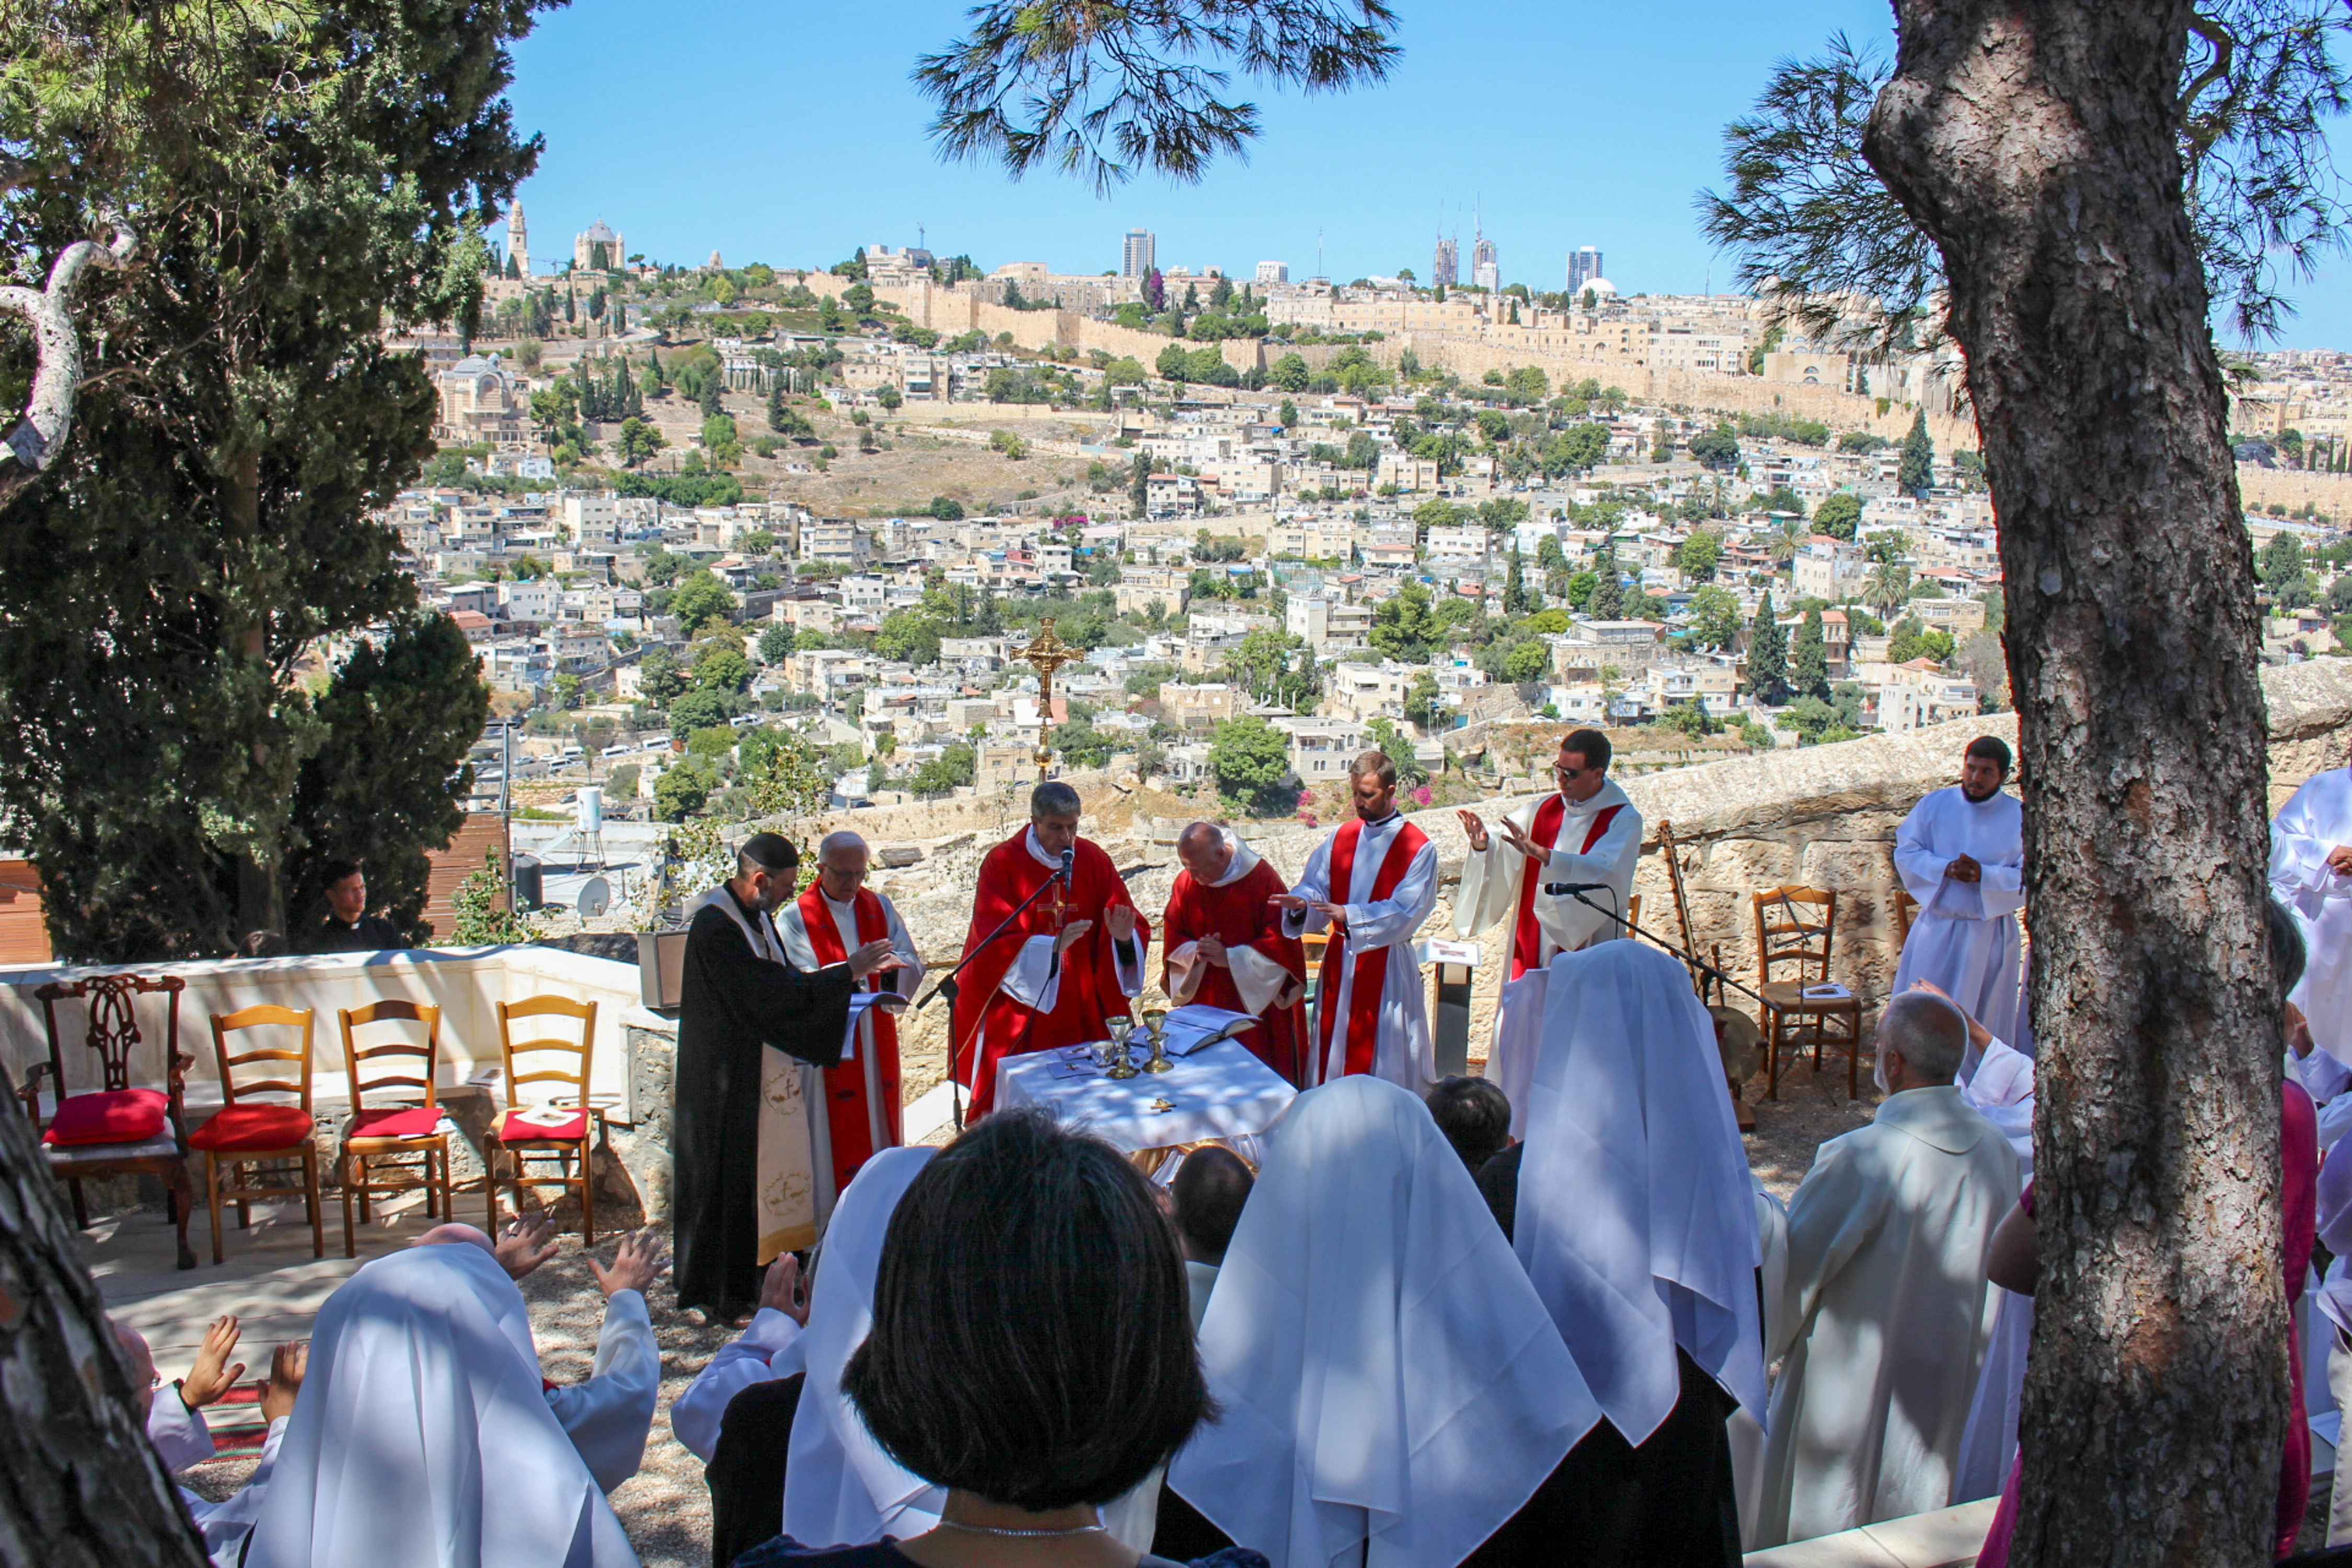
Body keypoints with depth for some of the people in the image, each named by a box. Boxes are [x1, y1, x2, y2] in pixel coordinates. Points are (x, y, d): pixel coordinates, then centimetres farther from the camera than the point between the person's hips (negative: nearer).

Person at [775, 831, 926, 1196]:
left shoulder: (879, 906, 9)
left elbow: (912, 965, 1)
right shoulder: (795, 918, -5)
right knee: (838, 1133, -2)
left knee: (881, 1124, 9)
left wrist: (892, 967, -22)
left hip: (877, 1039, 5)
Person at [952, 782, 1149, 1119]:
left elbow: (1136, 930, 4)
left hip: (1082, 1013, 3)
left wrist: (1123, 937, -20)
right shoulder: (1003, 863, -5)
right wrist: (1053, 946, -30)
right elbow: (994, 941, -15)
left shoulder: (1094, 860, 4)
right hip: (1019, 1018, -3)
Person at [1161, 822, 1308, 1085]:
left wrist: (1229, 958, -18)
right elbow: (1172, 940, 7)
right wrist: (1196, 952, -15)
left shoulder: (1262, 880, -10)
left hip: (1255, 1002, -3)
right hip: (1203, 1004, 3)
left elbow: (1282, 943, -12)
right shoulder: (1185, 883, 2)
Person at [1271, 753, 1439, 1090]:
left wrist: (1351, 915, -27)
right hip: (1339, 961, 5)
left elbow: (1406, 911, -15)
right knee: (1333, 1059, 7)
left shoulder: (1419, 849, -6)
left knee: (1387, 1068, -1)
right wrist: (1300, 903, -20)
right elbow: (1316, 886, 4)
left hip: (1388, 966, -4)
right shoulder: (1341, 838, 9)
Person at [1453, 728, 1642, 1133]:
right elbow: (1502, 860, 1)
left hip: (1584, 952, -4)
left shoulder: (1623, 821, -5)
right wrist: (1484, 845, -22)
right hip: (1533, 950, 4)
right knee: (1520, 1037, 5)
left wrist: (1540, 854, -35)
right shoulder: (1541, 811, 9)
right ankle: (1516, 1134, 14)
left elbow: (1601, 870, -23)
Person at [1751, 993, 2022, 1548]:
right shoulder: (1999, 1154, -8)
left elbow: (1794, 1268, -16)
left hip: (1849, 1388, -6)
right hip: (1942, 1392, 6)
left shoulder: (1859, 1159, -27)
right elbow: (1998, 1269, 5)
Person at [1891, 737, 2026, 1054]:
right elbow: (1906, 852, -1)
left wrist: (1983, 875, -22)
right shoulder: (1934, 805, 1)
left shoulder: (2019, 817, -3)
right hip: (1936, 930, 1)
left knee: (1981, 1021, 7)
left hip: (1990, 935, -1)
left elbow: (2029, 878, -7)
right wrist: (1945, 869, -17)